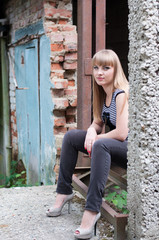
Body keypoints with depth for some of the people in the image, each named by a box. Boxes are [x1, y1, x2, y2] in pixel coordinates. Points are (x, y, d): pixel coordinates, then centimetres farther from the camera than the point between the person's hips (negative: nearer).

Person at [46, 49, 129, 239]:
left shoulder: (121, 94, -18)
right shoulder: (103, 94, 10)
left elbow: (121, 133, -24)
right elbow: (98, 122, 14)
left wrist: (96, 138, -10)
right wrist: (91, 131, -11)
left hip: (130, 147, -9)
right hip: (112, 146, 9)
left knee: (100, 145, -38)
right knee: (70, 136, 3)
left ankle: (92, 210, -39)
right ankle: (64, 192, 7)